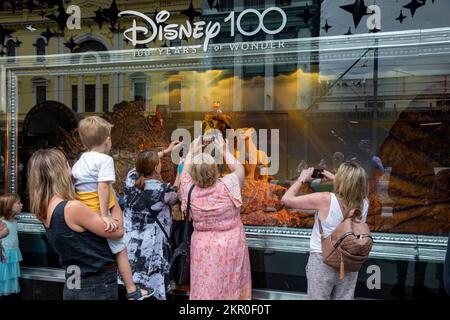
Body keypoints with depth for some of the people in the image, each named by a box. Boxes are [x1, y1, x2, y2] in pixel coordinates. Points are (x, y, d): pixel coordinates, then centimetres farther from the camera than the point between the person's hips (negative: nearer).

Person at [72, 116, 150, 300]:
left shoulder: (81, 160, 11)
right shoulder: (105, 159, -13)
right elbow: (103, 187, -22)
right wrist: (104, 215, -24)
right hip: (97, 215, -8)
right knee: (121, 250, 5)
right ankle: (132, 291, 12)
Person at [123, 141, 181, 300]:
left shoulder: (131, 179, -1)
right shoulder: (163, 190, -14)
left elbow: (143, 165, 20)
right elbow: (178, 194, 9)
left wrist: (166, 151, 29)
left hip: (128, 247, 6)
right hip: (151, 251, -5)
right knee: (152, 294, 4)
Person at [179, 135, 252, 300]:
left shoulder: (190, 191, -13)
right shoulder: (227, 186, -19)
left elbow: (184, 174, 11)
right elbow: (240, 170, 3)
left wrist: (191, 153, 19)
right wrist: (225, 151, 10)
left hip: (203, 248, 1)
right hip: (231, 246, -1)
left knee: (205, 290, 10)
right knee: (231, 288, 13)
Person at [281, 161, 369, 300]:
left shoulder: (325, 200, -22)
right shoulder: (364, 203, -9)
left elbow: (286, 199, -14)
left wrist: (301, 179, -1)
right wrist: (335, 179, 18)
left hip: (322, 261, -4)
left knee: (320, 298, 10)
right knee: (345, 298, 16)